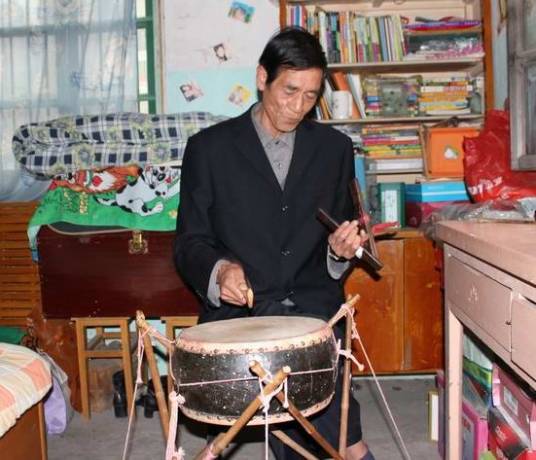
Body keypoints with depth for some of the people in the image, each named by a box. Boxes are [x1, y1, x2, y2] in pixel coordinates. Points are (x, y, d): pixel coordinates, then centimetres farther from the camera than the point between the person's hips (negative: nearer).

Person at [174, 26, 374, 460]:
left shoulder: (335, 147, 10)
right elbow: (190, 243, 3)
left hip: (314, 306, 2)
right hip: (238, 308, -2)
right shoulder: (209, 147, 3)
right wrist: (219, 269, -18)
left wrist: (342, 249, -7)